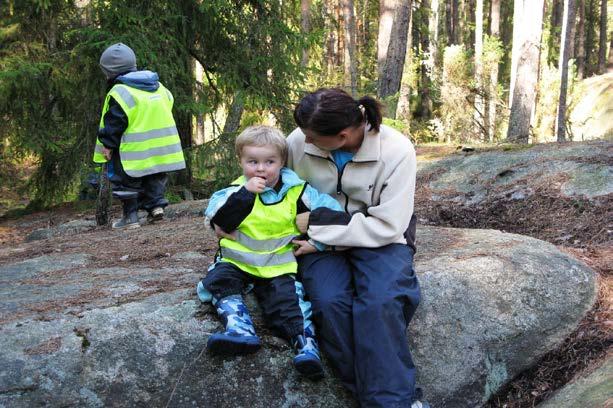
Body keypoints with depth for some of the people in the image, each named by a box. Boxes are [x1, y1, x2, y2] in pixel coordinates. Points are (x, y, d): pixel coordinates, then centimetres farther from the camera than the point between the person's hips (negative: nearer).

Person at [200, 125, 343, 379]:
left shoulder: (296, 192, -2)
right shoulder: (237, 189, 0)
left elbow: (332, 212, 1)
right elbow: (218, 220, -16)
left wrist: (318, 242, -8)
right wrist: (244, 193, -24)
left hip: (278, 265, -2)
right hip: (237, 260, 2)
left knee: (286, 299, -24)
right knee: (218, 280, -23)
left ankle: (306, 344, -29)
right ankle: (240, 330, -33)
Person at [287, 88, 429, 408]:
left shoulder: (396, 150, -18)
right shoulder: (298, 141, -11)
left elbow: (386, 226, -18)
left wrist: (316, 223, -18)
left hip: (377, 239, -2)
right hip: (319, 241, 2)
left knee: (380, 303, -34)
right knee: (330, 302, -31)